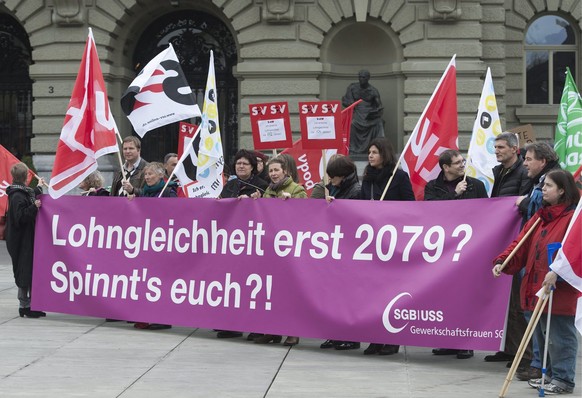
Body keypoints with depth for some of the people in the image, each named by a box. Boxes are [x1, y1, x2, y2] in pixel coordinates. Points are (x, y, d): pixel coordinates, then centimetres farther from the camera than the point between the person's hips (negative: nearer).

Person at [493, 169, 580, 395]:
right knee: (542, 334, 16)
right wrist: (502, 262, -1)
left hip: (560, 291, -9)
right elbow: (522, 245, 12)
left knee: (560, 335, -3)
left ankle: (563, 378, 5)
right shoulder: (539, 217, 15)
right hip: (536, 288, 9)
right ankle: (551, 374, 28)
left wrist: (556, 272, -30)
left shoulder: (573, 218, -11)